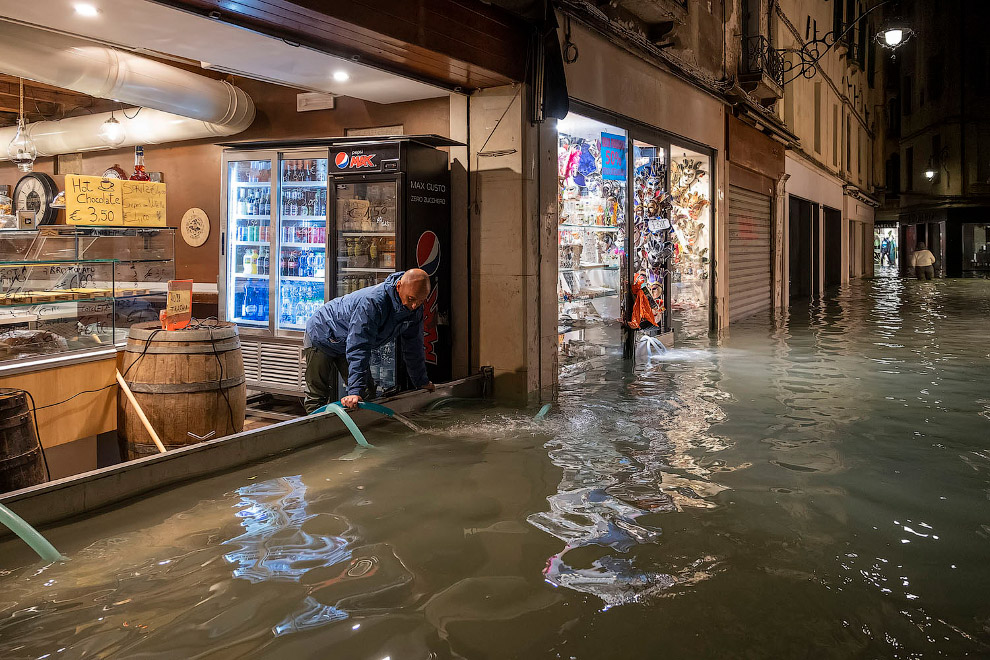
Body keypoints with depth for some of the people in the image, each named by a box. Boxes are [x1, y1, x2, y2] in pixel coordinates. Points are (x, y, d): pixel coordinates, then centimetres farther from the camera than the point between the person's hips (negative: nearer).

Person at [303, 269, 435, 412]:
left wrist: (421, 381, 4)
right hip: (322, 336, -7)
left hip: (349, 342, 7)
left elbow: (413, 347, -2)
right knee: (317, 397, -4)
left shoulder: (414, 306, -18)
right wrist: (355, 391, -48)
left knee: (368, 395, 1)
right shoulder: (372, 303, -41)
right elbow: (358, 349, -43)